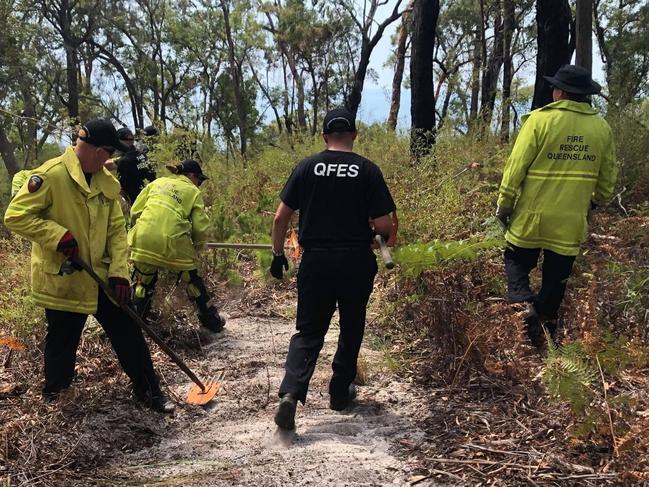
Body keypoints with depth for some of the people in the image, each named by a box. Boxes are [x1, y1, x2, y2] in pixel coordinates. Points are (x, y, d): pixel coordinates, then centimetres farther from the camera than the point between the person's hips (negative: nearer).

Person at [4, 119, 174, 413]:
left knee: (128, 333, 7)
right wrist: (58, 235, -26)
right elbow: (15, 216, -17)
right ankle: (52, 397, 38)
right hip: (62, 280, -5)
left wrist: (119, 272, -5)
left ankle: (148, 391, 21)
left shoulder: (107, 182, 3)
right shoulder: (52, 174, -17)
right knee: (62, 342, 12)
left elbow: (116, 230, 5)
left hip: (100, 277, 5)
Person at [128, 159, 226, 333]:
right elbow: (200, 227, 3)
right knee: (192, 280, 17)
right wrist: (197, 244, 22)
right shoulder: (193, 191, 11)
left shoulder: (157, 182, 20)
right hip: (172, 242, -2)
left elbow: (135, 211, 15)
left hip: (144, 239, 2)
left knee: (143, 282, 22)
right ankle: (213, 321, 28)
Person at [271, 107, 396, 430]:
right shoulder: (368, 170, -4)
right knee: (351, 330, 19)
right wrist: (384, 235, 15)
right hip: (356, 263, -1)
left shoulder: (307, 167, 0)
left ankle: (290, 392, -10)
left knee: (309, 332, 9)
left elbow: (281, 217, -1)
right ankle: (340, 393, 30)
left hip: (315, 261, 1)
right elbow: (383, 225, -8)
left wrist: (278, 254, 11)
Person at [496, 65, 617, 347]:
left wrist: (504, 203, -1)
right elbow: (608, 176, 9)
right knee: (556, 276, 14)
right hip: (572, 219, 3)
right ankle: (546, 324, 24)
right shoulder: (601, 127, 1)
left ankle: (524, 305, -9)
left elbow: (516, 166, -11)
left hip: (534, 213, -3)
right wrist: (597, 201, 27)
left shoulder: (540, 119, -11)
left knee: (517, 261, 14)